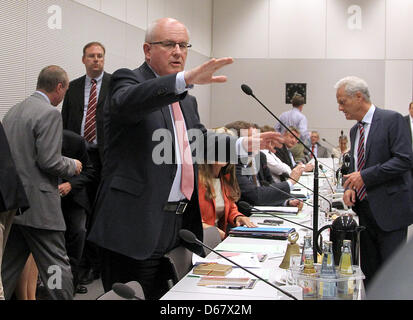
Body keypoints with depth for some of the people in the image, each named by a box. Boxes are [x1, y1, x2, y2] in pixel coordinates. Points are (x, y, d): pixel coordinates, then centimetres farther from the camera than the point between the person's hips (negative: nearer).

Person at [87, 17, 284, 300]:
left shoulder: (186, 99, 20)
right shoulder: (128, 80, -4)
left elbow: (199, 140, 30)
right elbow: (127, 101, -27)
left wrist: (247, 144, 16)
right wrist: (187, 79, -42)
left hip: (180, 224, 7)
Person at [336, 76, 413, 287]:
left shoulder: (391, 120, -8)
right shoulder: (355, 130, 17)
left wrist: (364, 176, -18)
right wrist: (350, 188, 2)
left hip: (388, 210, -7)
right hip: (364, 210, 8)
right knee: (369, 272, 11)